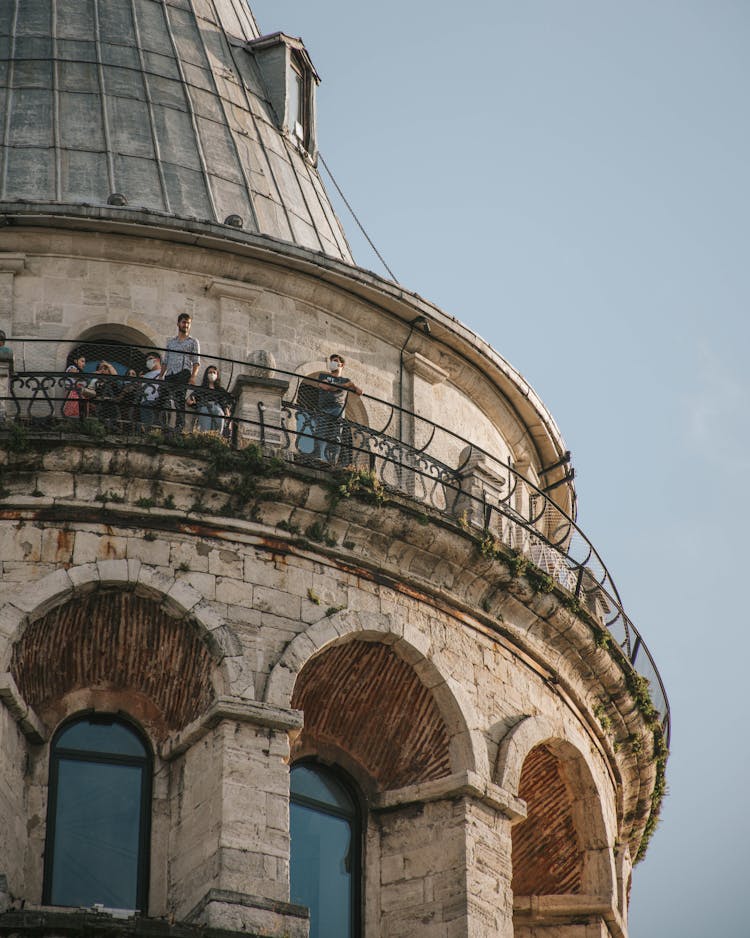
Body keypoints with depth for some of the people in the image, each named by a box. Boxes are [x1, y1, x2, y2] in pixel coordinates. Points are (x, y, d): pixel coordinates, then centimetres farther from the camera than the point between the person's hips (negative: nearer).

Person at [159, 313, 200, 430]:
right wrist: (161, 376, 11)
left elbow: (196, 362, 3)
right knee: (163, 400, -8)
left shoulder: (193, 342, 12)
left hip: (183, 374, -4)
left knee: (179, 402, -12)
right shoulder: (170, 342, 24)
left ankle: (179, 427, -15)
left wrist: (193, 377, -11)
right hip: (169, 375, 4)